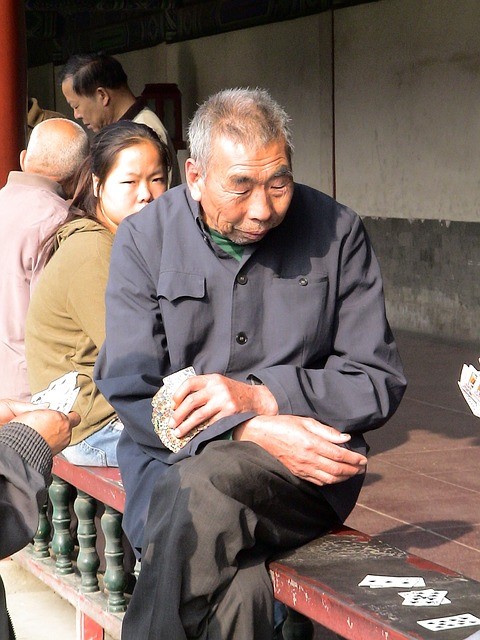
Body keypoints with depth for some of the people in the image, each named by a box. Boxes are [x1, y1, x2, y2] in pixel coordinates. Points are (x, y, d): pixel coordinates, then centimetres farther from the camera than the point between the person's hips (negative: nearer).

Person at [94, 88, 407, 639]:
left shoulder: (335, 232, 4)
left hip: (308, 469, 0)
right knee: (237, 591, -35)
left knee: (203, 493, -36)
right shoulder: (144, 239, 3)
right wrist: (254, 432, -19)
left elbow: (379, 382, 4)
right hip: (169, 460, 0)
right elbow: (128, 389, -4)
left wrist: (259, 396, -13)